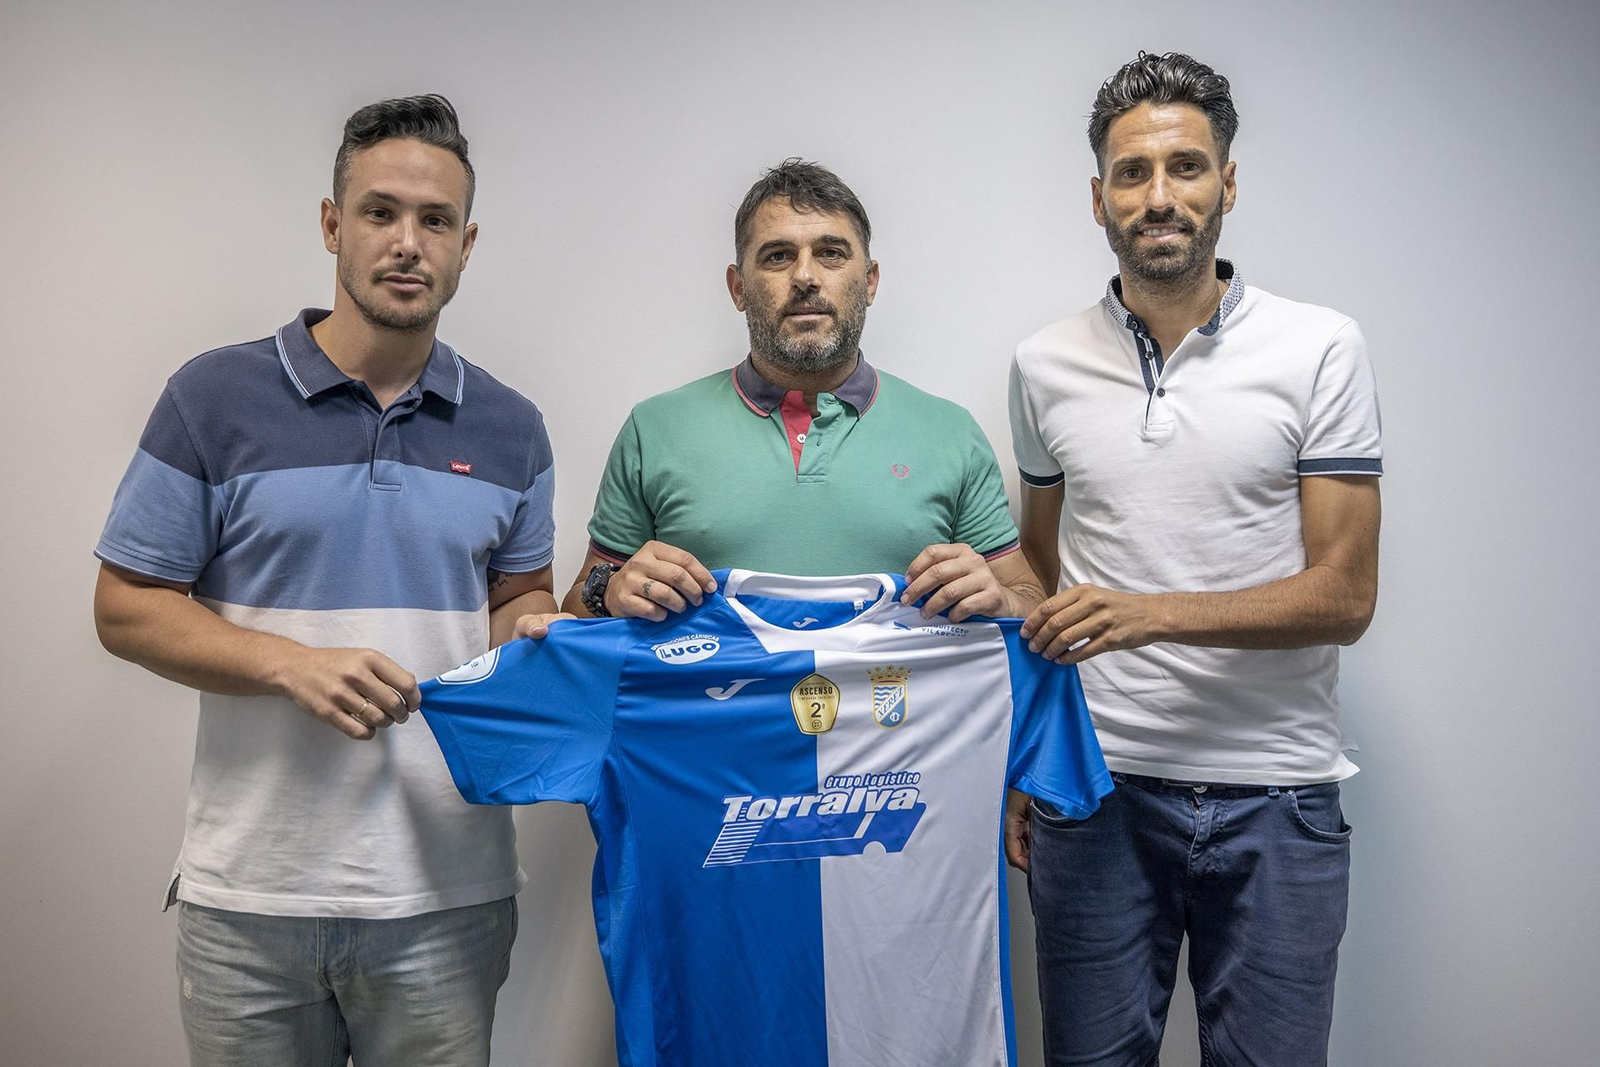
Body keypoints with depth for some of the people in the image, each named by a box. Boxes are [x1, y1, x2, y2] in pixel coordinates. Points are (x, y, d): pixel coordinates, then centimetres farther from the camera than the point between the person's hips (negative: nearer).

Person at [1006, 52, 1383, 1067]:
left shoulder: (1321, 348, -4)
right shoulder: (1046, 364, 5)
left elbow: (1345, 595, -7)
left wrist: (1154, 612, -21)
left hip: (1275, 796, -1)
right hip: (1095, 788, 2)